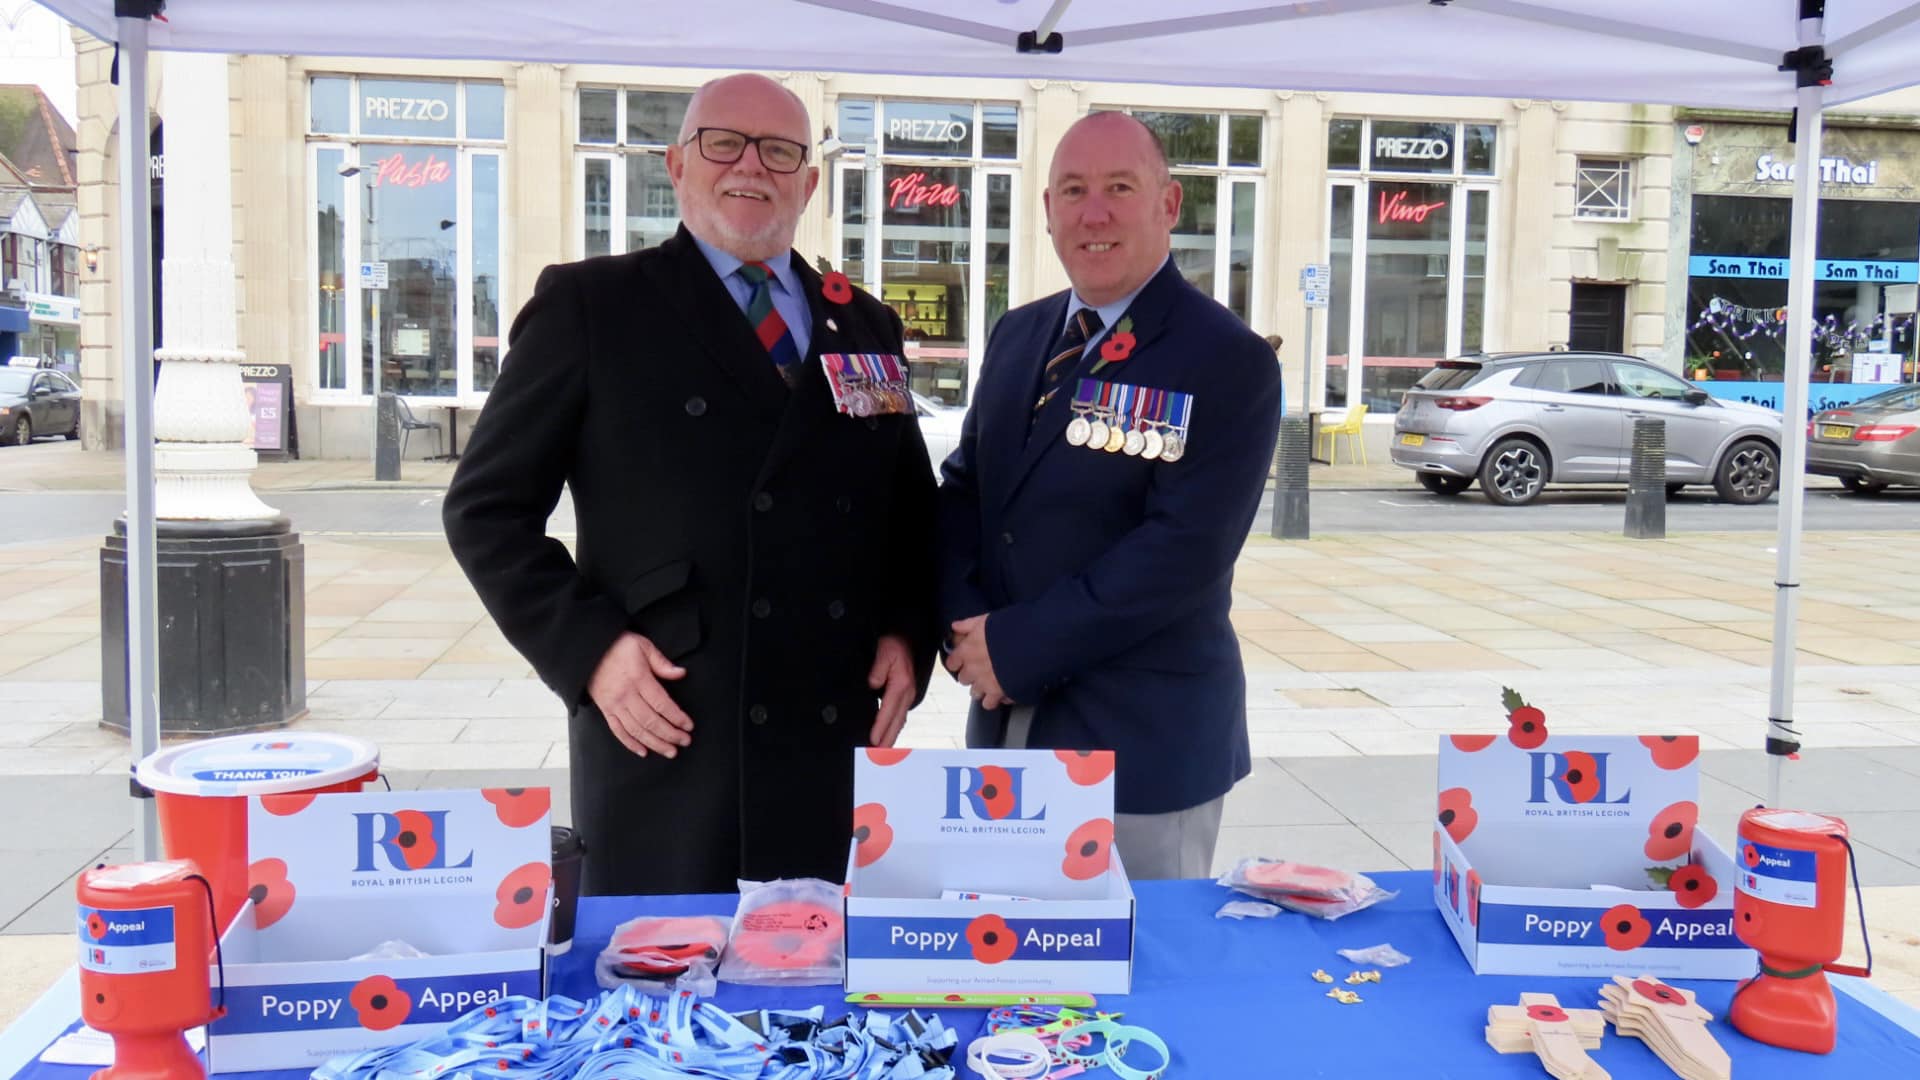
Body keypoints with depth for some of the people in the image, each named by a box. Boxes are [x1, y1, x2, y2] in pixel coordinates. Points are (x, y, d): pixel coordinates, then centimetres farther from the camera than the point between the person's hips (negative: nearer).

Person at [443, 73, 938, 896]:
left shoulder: (865, 326, 14)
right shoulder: (591, 305, 1)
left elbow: (913, 507, 20)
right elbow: (486, 507, 0)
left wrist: (908, 635, 4)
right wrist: (586, 647, -11)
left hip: (838, 745, 4)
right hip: (667, 743, -4)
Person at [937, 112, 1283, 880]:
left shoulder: (1229, 362, -12)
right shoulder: (1017, 335, 10)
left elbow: (1183, 550, -20)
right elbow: (963, 489, 9)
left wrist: (1017, 645, -18)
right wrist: (967, 629, -8)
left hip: (1143, 739, -6)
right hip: (1006, 722, 7)